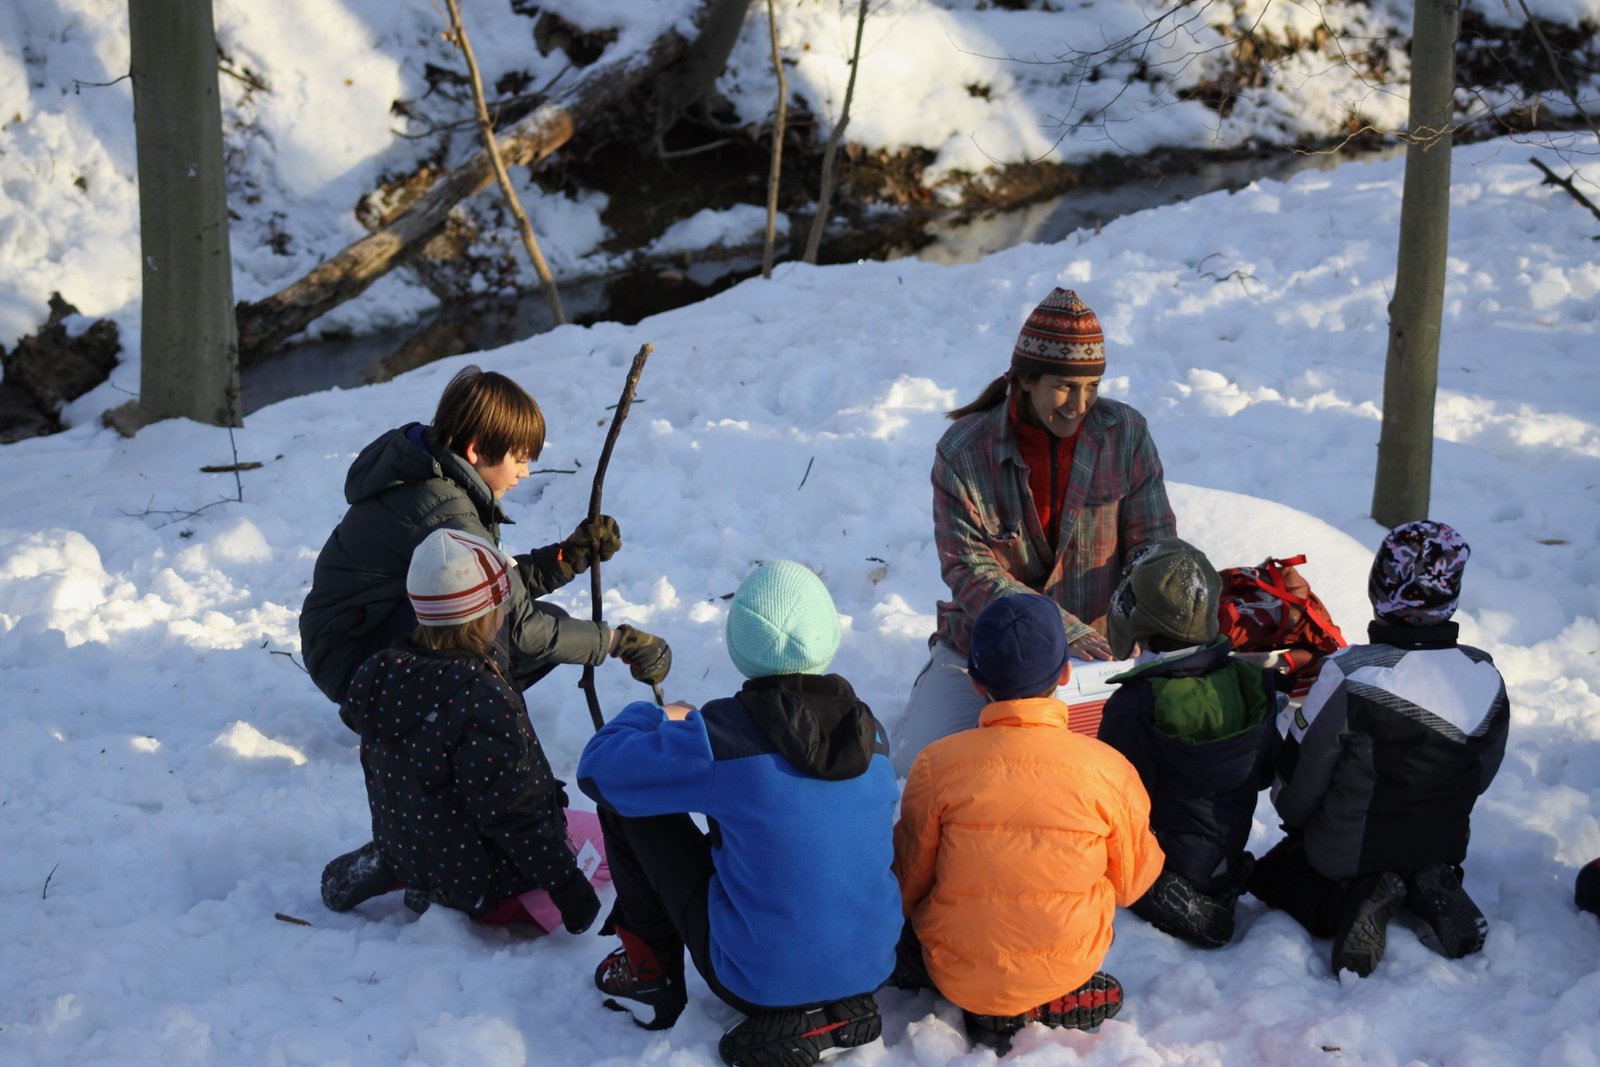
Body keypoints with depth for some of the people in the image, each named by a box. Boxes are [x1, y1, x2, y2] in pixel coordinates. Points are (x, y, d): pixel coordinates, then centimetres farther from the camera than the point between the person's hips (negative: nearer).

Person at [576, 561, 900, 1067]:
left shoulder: (721, 735, -18)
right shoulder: (868, 729, -3)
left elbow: (597, 770, -7)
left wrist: (657, 719, 14)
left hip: (759, 981, -5)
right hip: (870, 967, 5)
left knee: (626, 800, 6)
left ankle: (650, 972, 23)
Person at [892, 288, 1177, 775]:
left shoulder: (1126, 434, -6)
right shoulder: (963, 451, -12)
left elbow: (1154, 542, -3)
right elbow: (969, 571, -17)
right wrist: (1063, 630, -29)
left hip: (1097, 645, 1)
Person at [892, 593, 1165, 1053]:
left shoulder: (937, 765, -17)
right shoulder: (1109, 769, -16)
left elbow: (909, 882, -5)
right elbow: (1131, 882, -1)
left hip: (957, 974, -1)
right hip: (1064, 968, 1)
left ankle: (996, 1011, 9)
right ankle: (1045, 1004, 8)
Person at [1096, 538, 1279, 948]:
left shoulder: (1135, 705, -29)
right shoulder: (1249, 681, -11)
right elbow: (1264, 773, 3)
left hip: (1159, 854, -7)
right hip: (1227, 852, 7)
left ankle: (1168, 900, -2)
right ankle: (1217, 888, 13)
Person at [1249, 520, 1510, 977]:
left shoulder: (1348, 674, -27)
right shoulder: (1486, 677, -13)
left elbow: (1295, 789, -15)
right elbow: (1479, 778, 3)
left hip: (1347, 855, -4)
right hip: (1443, 849, 4)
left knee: (1270, 873, 23)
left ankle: (1351, 901, -5)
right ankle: (1433, 892, 4)